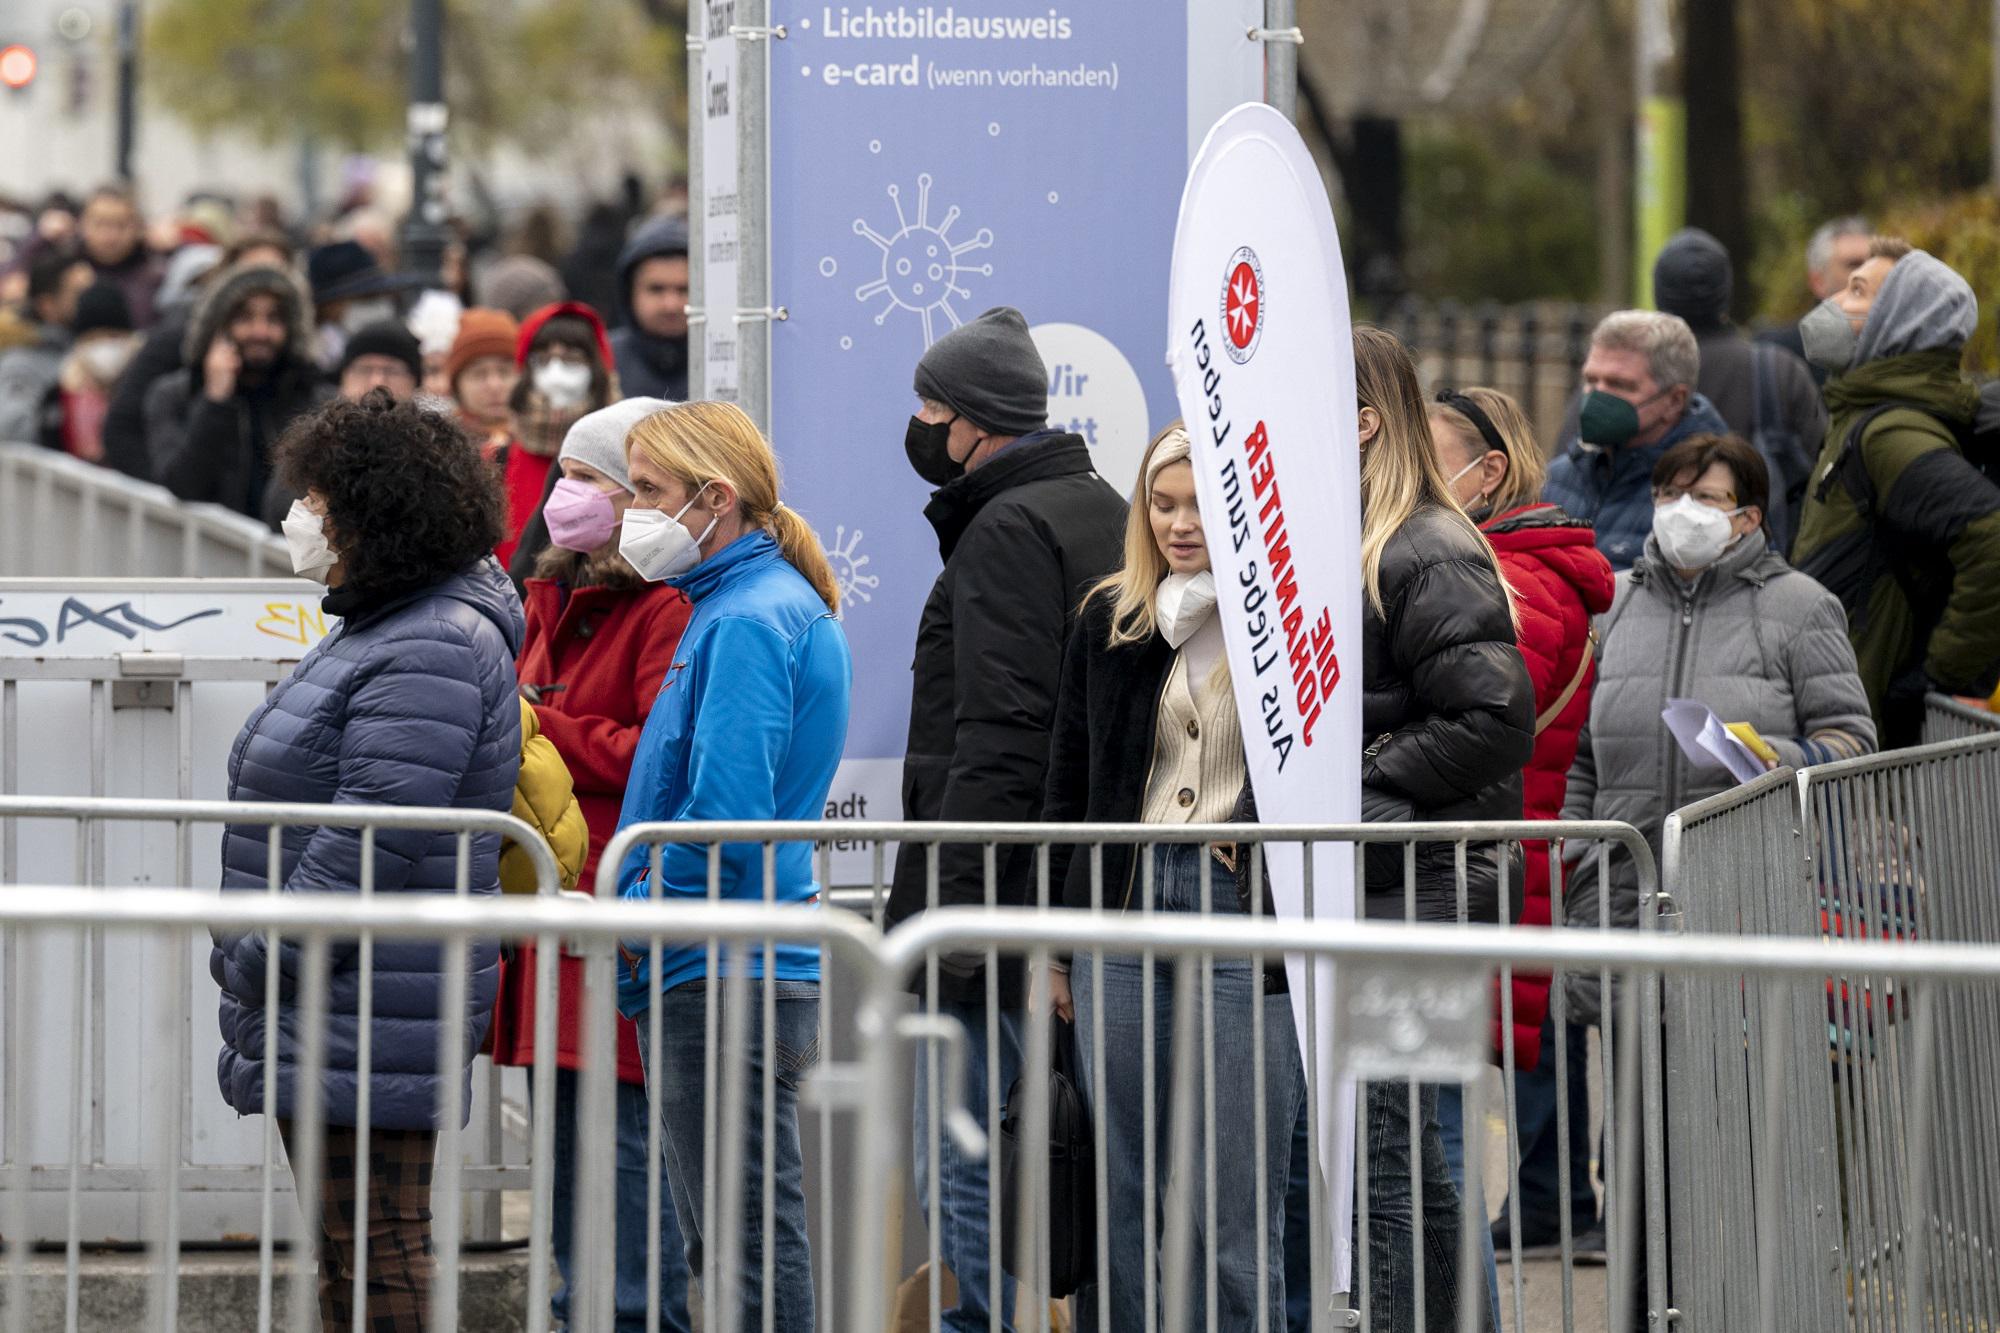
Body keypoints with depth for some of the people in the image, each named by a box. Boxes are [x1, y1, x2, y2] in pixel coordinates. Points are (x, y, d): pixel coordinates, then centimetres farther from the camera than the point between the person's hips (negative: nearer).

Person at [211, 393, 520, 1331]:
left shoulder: (430, 653, -18)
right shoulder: (378, 627, 17)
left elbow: (373, 840, -24)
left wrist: (257, 964, -18)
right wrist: (250, 961, 17)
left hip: (373, 1008, -11)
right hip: (329, 1011, 11)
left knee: (376, 1248, -8)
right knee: (348, 1249, 15)